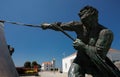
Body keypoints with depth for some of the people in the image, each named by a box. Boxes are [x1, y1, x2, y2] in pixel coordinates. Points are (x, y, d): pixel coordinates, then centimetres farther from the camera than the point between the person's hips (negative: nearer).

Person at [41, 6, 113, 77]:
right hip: (80, 61, 2)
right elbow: (61, 25, 0)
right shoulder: (79, 26, -10)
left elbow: (99, 54, -26)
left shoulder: (106, 32, -22)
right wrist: (49, 25, 3)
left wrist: (83, 46, -23)